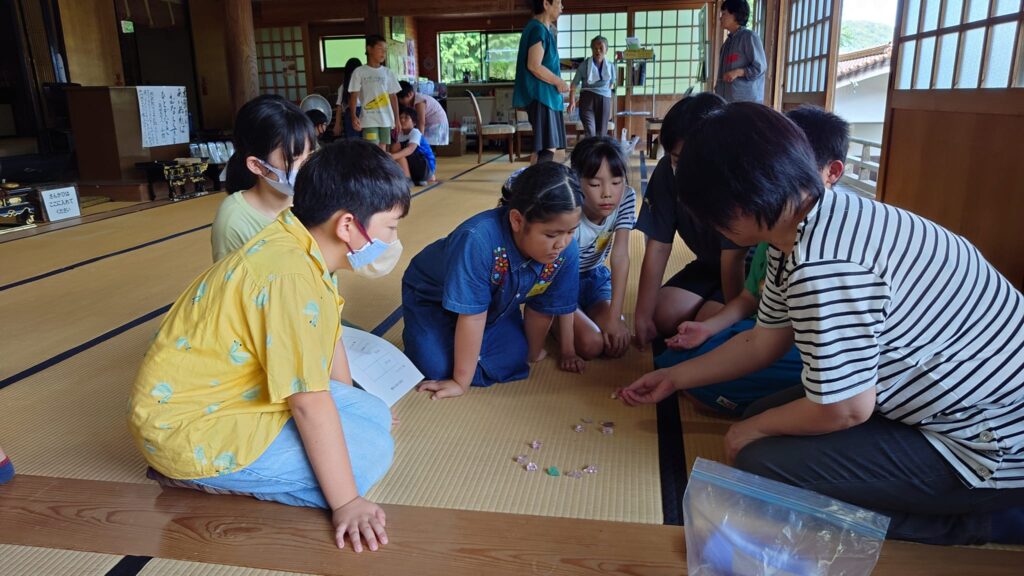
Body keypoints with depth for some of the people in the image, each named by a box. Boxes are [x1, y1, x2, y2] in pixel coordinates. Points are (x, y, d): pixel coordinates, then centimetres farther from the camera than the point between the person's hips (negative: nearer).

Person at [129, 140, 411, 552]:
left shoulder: (306, 250, 0)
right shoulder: (290, 277, -30)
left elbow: (328, 342, 13)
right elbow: (310, 404, -29)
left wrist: (357, 406, 23)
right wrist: (346, 503, -23)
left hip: (239, 393, 10)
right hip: (193, 427, -10)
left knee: (376, 416, 9)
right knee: (368, 452, -15)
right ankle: (191, 476, -4)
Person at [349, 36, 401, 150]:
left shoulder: (388, 72, 9)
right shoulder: (359, 72, 0)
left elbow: (393, 96, 12)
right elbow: (354, 96, -2)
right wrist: (353, 116, -16)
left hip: (386, 119, 3)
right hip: (369, 119, -3)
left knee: (382, 151, 6)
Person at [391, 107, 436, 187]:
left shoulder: (415, 133, -15)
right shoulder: (400, 134, 10)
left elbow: (410, 149, -35)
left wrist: (393, 156, -49)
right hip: (417, 168, 8)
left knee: (396, 147, -18)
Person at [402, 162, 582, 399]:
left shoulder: (567, 253, -27)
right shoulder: (477, 240, -43)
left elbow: (542, 309, -11)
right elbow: (472, 315, -36)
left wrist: (532, 354, 5)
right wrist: (461, 382, -26)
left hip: (497, 302, 5)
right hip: (433, 297, -4)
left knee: (510, 365, -10)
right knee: (438, 369, -20)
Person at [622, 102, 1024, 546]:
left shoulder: (824, 265, -32)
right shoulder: (799, 230, 0)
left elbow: (845, 409, -24)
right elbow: (763, 342, 10)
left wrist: (755, 429, -5)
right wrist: (675, 379, 18)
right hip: (953, 401, 10)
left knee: (764, 463, -12)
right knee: (767, 419, 12)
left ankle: (985, 518, 0)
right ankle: (958, 498, 14)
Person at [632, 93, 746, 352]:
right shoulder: (667, 172, -18)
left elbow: (733, 260, -31)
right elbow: (658, 247, -16)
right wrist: (643, 317, -18)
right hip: (709, 264, 4)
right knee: (664, 314, -16)